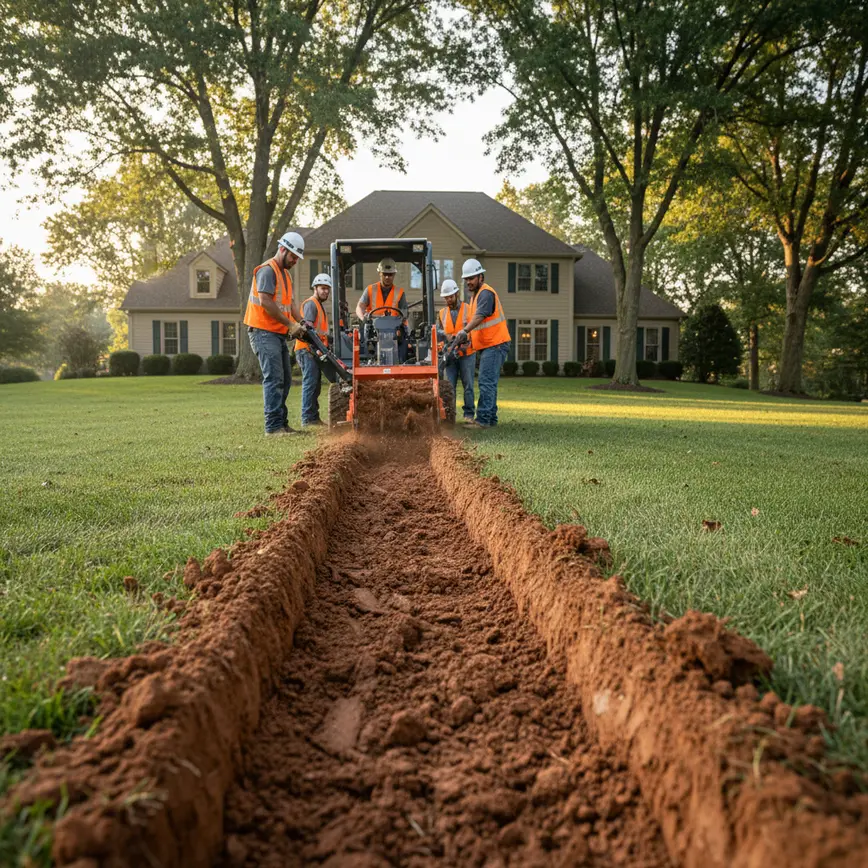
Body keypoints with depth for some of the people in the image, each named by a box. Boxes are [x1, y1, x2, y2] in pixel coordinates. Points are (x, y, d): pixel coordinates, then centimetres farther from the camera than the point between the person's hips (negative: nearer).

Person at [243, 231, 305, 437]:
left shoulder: (285, 274, 21)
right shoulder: (267, 270, -10)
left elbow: (290, 302, 17)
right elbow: (265, 302, -20)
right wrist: (290, 324, -16)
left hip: (279, 334, 10)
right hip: (264, 332, -10)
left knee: (285, 379, 11)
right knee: (274, 379, -14)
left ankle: (281, 423, 17)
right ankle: (273, 427, -13)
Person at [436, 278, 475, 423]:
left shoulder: (468, 309, 0)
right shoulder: (443, 313, 13)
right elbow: (438, 332, 12)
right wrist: (445, 335, -10)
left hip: (467, 354, -3)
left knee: (468, 385, 2)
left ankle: (468, 414, 8)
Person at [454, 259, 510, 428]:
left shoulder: (486, 293, -13)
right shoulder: (475, 295, 19)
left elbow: (480, 316, -29)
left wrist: (465, 330, -41)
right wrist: (469, 339, 13)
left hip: (495, 345, -11)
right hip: (487, 346, 11)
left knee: (486, 382, -14)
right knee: (488, 383, 14)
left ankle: (483, 420, -14)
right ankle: (491, 419, 21)